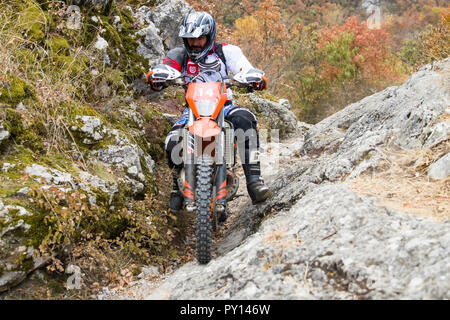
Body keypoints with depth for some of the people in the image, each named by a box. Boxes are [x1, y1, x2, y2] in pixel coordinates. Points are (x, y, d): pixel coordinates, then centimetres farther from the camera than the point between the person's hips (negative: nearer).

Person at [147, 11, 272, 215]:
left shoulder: (226, 51, 1)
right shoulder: (180, 55, 5)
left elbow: (246, 69, -12)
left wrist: (257, 78, -36)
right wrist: (155, 78, -37)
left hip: (223, 106, -1)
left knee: (245, 119, -34)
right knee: (173, 142, -25)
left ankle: (254, 180, -38)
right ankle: (178, 186, 6)